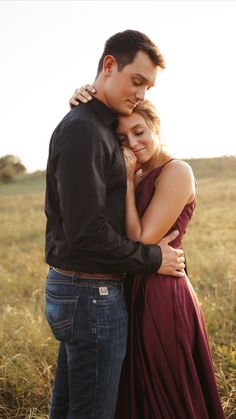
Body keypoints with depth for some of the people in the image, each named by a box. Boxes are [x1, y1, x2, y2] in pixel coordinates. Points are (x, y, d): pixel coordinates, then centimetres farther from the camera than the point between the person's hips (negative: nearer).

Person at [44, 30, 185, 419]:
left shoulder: (99, 127, 14)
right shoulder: (83, 131, -17)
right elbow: (86, 231, -23)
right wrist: (153, 258, -12)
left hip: (68, 286, 10)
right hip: (92, 295, -10)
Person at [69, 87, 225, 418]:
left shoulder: (176, 171, -15)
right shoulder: (140, 175, 9)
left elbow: (142, 241, -19)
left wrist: (127, 179, -14)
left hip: (161, 297, -8)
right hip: (136, 292, 8)